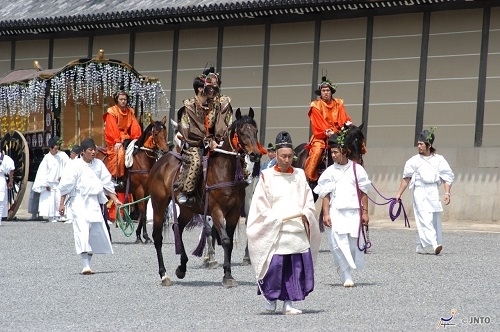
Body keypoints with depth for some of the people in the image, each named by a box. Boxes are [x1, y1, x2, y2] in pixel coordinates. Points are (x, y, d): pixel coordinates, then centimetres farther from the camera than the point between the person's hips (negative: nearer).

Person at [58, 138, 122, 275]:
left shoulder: (99, 164, 9)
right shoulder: (75, 165, -4)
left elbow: (107, 183, 15)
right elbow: (65, 185, -4)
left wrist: (115, 200, 9)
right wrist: (62, 203, -7)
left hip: (93, 202, 5)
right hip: (79, 201, -5)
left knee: (97, 231, 1)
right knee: (82, 230, -17)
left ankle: (88, 262, 14)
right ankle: (85, 266, -23)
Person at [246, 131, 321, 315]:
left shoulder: (299, 175, 11)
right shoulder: (267, 177, 1)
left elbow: (309, 201, 12)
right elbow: (261, 205, -2)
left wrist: (305, 214, -8)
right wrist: (279, 218, -11)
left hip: (298, 230, 3)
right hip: (275, 231, -3)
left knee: (298, 267, -2)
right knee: (275, 267, -6)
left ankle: (288, 303, 8)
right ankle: (270, 297, 19)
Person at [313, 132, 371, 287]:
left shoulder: (357, 169, 6)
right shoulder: (330, 172, 7)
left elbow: (363, 193, 8)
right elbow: (326, 195, 6)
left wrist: (365, 212, 4)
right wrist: (325, 214, -3)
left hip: (354, 212, 0)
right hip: (336, 212, 0)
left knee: (354, 243, -1)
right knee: (339, 243, -11)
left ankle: (346, 272, 17)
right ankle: (347, 276, -9)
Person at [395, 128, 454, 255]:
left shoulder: (438, 159, 7)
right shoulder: (414, 161, 8)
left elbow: (447, 177, 7)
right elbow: (406, 178, 14)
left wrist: (447, 193, -5)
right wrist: (399, 194, 14)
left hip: (434, 192, 2)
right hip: (420, 193, -2)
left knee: (435, 220, 3)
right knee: (425, 219, -16)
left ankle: (422, 247, 13)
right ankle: (432, 245, -26)